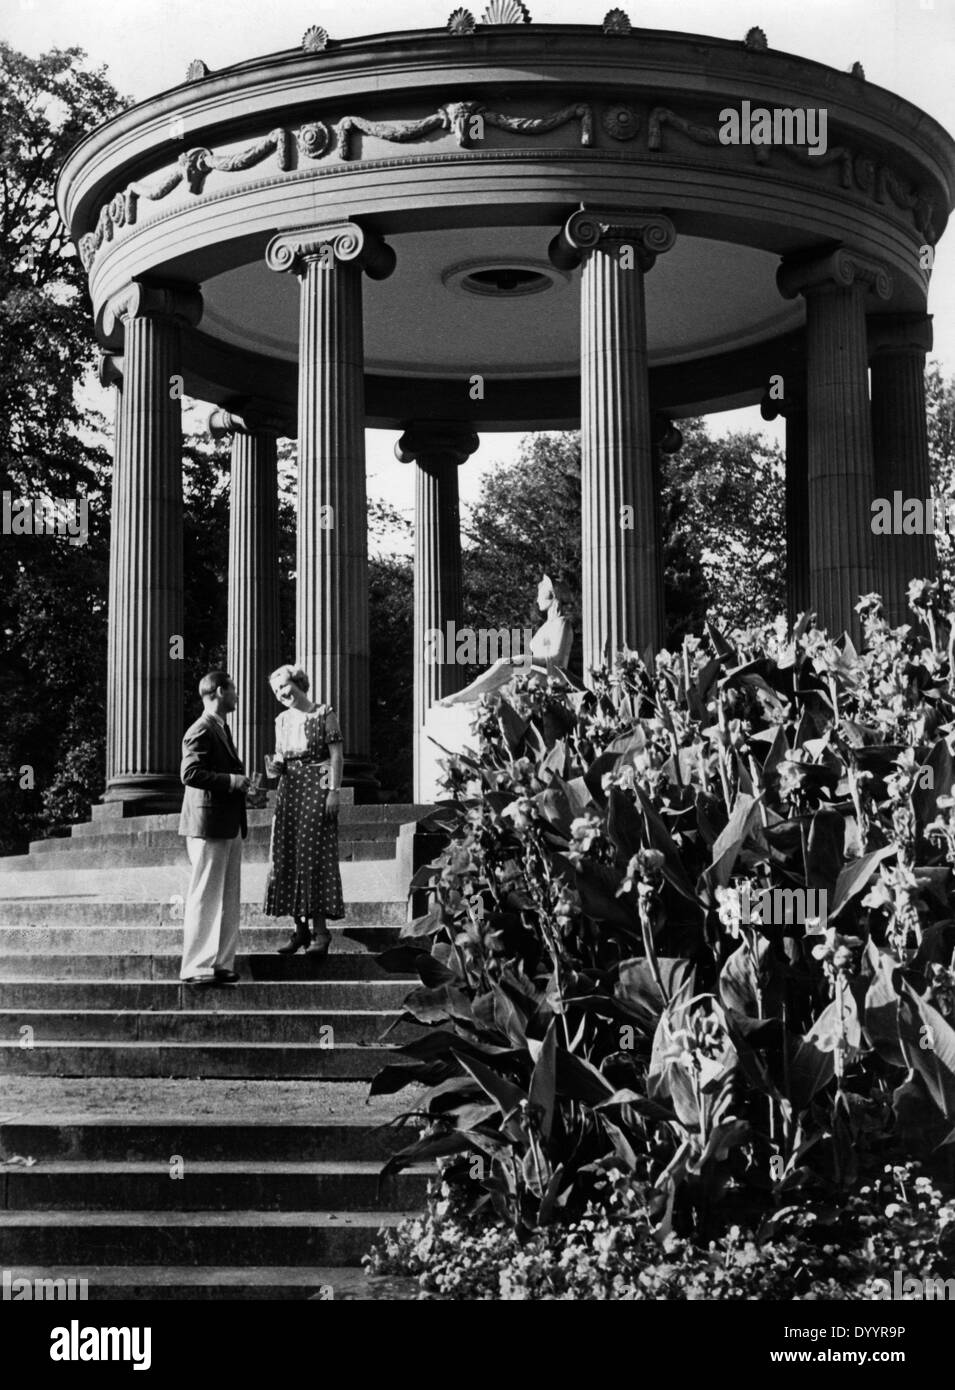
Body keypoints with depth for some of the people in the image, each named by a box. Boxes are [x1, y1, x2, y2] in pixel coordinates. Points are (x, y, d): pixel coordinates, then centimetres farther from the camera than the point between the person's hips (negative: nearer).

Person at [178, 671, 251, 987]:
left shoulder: (221, 729, 19)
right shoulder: (201, 731, -13)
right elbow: (190, 774, -23)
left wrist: (241, 781, 15)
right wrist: (231, 780, -21)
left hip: (229, 827, 10)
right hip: (209, 826, -10)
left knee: (228, 899, 11)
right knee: (205, 898, -6)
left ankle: (220, 963, 16)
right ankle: (196, 967, -1)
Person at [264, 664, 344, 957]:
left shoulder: (324, 714, -3)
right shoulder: (282, 720, 13)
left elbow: (336, 755, -7)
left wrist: (334, 791, -15)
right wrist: (275, 768, -4)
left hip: (317, 789, -6)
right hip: (289, 791, 6)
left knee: (315, 856, -8)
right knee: (287, 857, 2)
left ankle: (321, 929, -5)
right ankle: (300, 928, 7)